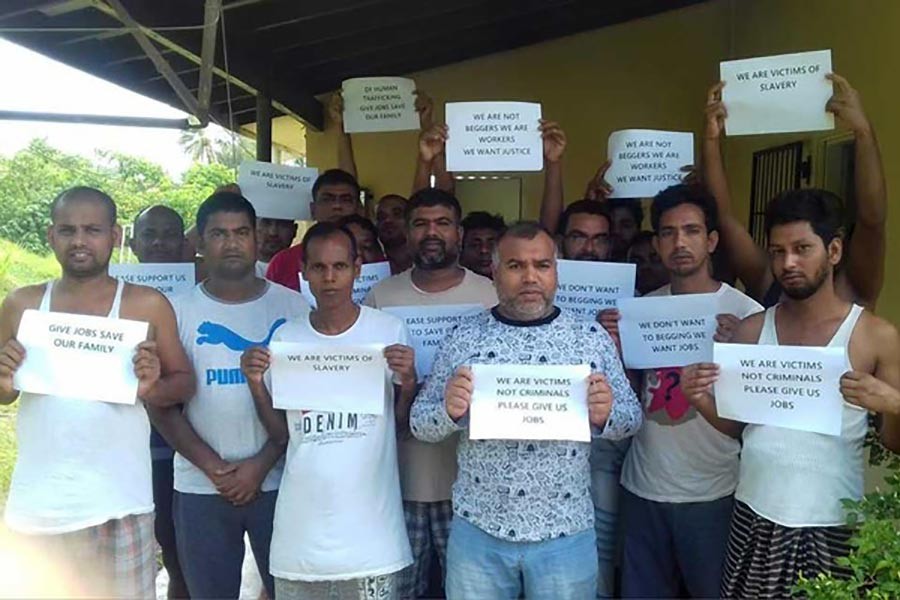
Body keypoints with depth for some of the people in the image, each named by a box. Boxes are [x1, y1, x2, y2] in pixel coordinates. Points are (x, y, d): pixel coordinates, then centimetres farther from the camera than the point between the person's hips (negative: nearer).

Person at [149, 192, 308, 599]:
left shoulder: (292, 306, 0)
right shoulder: (179, 311, 2)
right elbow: (162, 404, 2)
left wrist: (262, 463, -8)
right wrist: (213, 467, -7)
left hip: (279, 481, 0)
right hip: (200, 487, 1)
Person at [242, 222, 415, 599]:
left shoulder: (390, 330, -5)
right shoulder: (285, 337, 2)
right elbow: (281, 433, 8)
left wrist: (408, 380, -16)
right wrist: (256, 384, -7)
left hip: (369, 519, -2)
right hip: (302, 519, 2)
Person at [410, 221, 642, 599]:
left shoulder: (592, 338, -2)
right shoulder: (464, 338, -2)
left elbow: (631, 417, 4)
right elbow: (419, 422, 1)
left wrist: (604, 414, -18)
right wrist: (449, 410, -20)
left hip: (566, 535, 0)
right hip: (477, 531, 0)